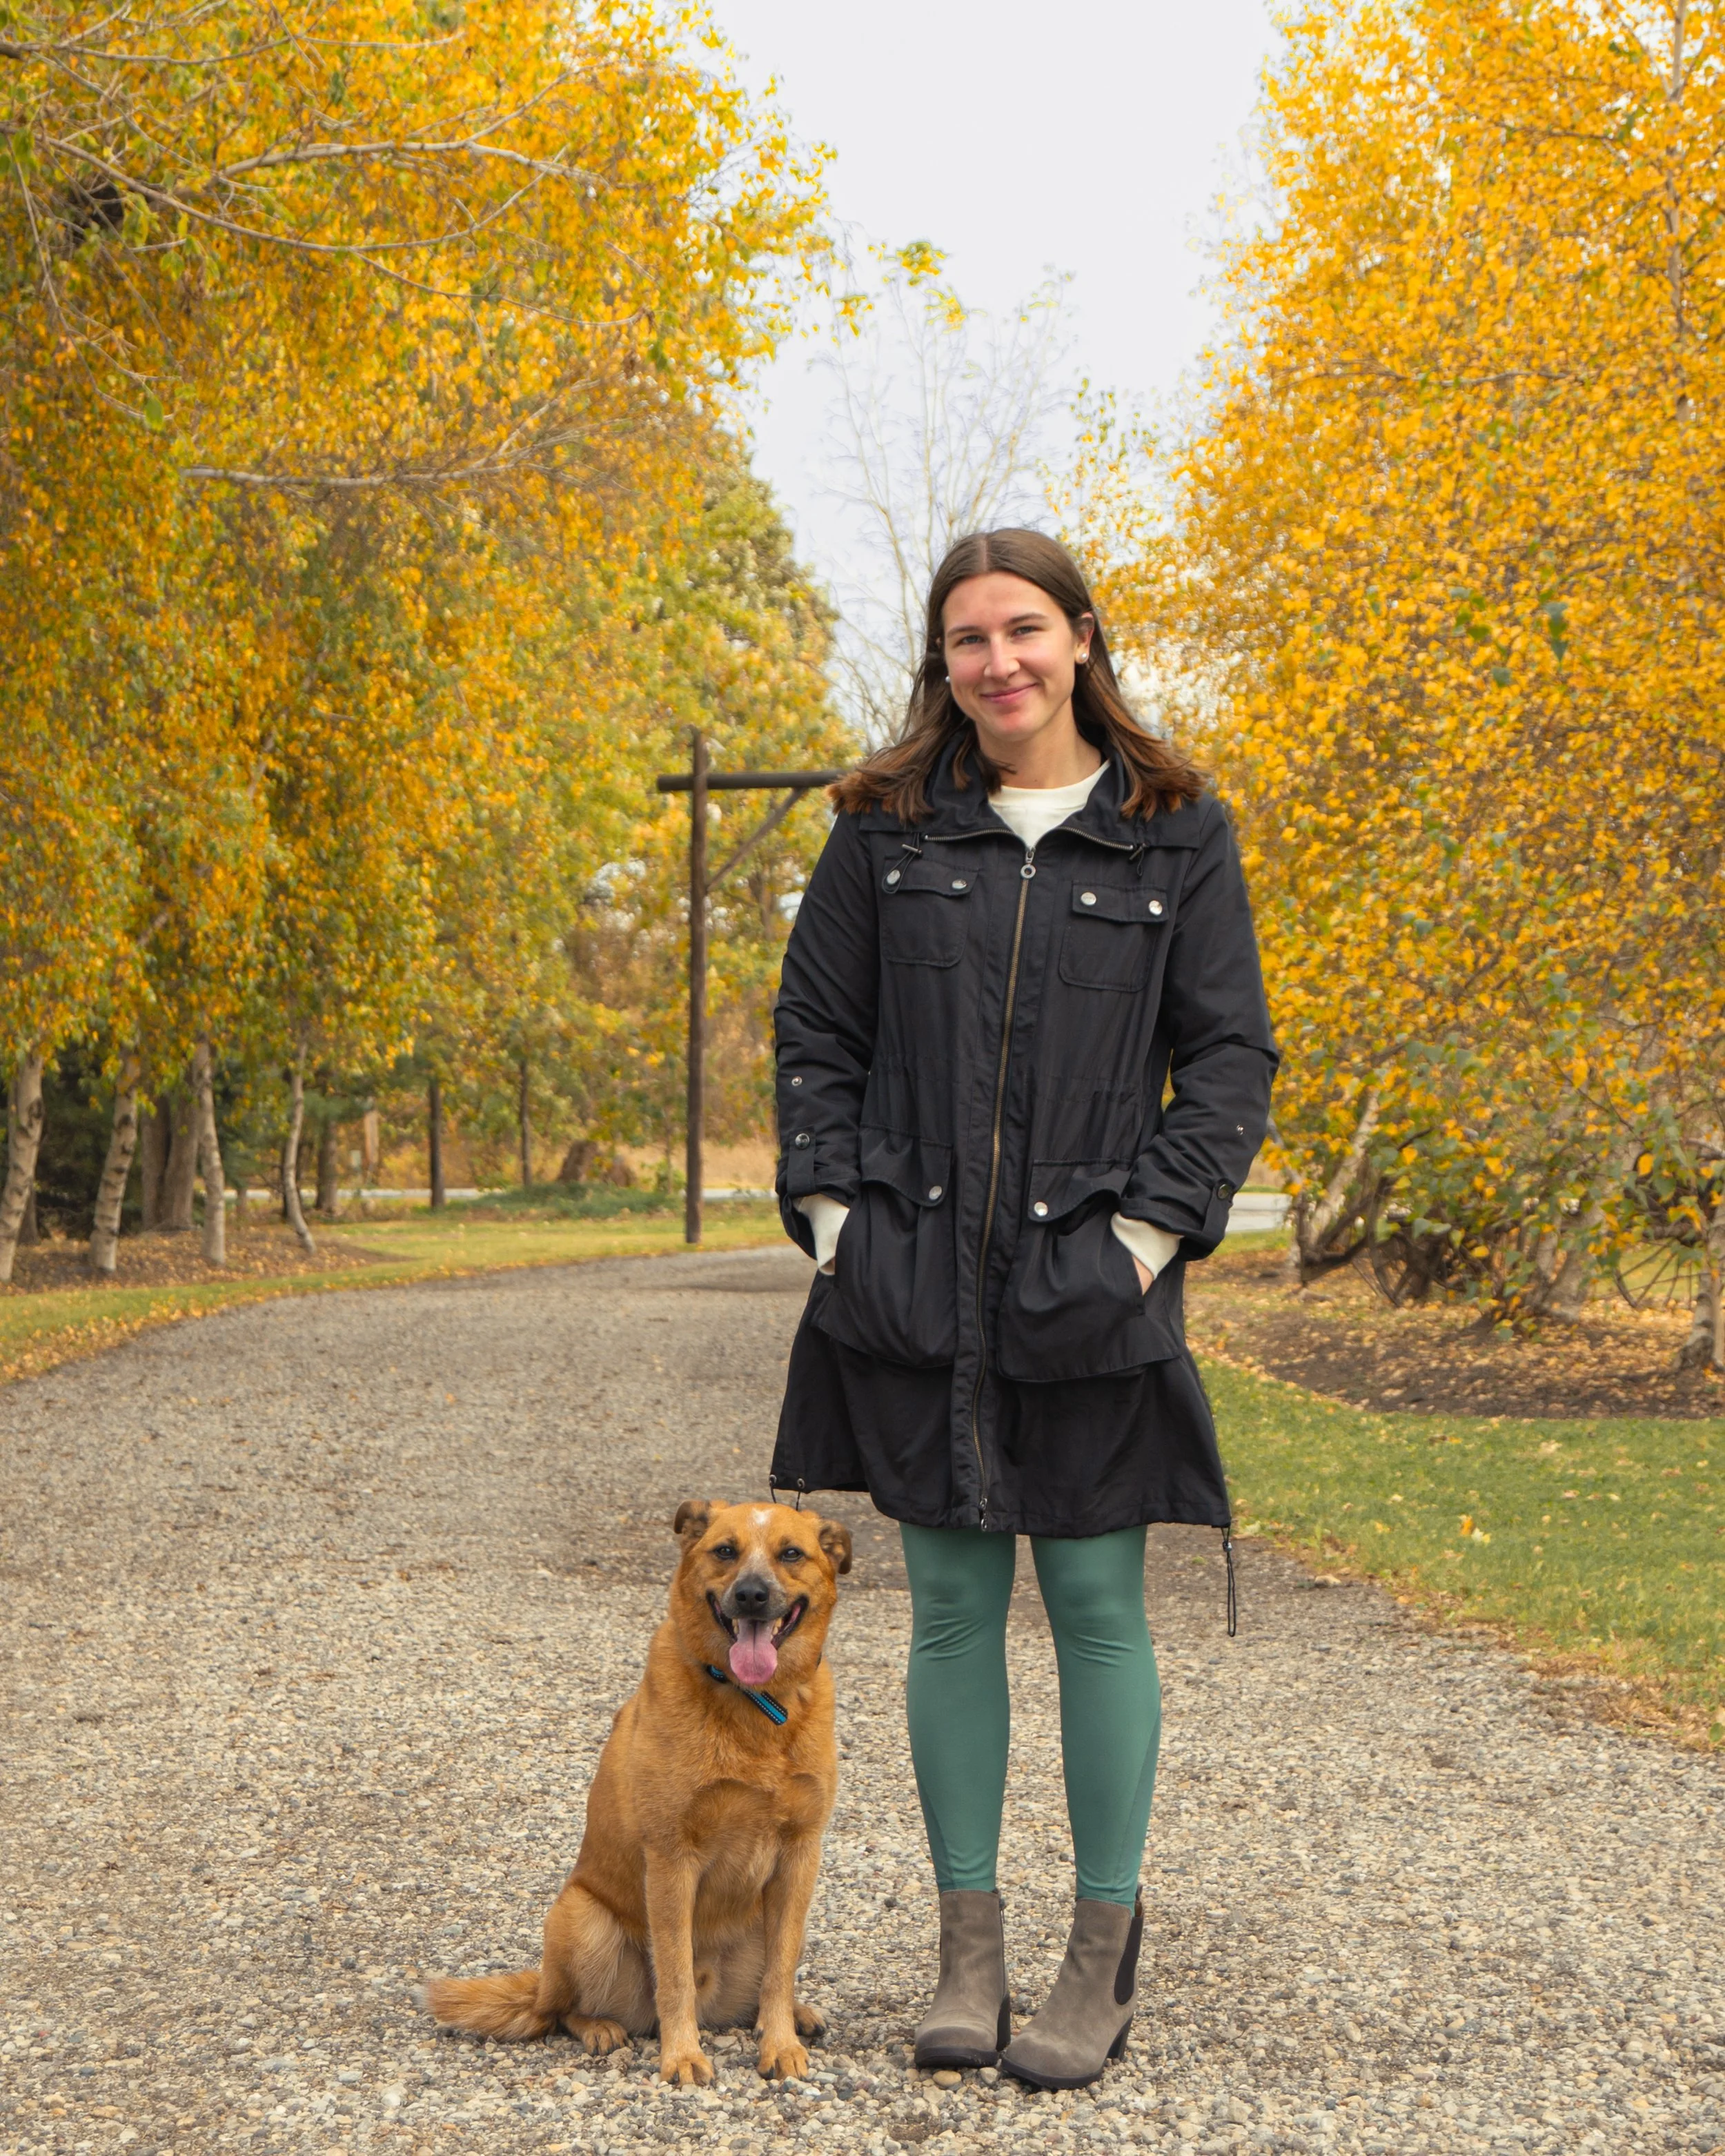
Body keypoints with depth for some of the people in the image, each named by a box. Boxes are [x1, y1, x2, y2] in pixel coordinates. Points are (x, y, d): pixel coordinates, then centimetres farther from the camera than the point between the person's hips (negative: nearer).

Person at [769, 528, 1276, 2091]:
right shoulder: (887, 828, 6)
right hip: (915, 1287, 2)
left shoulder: (1175, 832, 2)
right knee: (952, 1607, 7)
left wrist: (1150, 1228, -7)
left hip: (1089, 1289, -2)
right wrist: (830, 1209, 0)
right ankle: (969, 1946, 17)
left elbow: (1231, 1055, 2)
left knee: (1097, 1607, 3)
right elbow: (814, 1035, 10)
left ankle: (1105, 1957, 14)